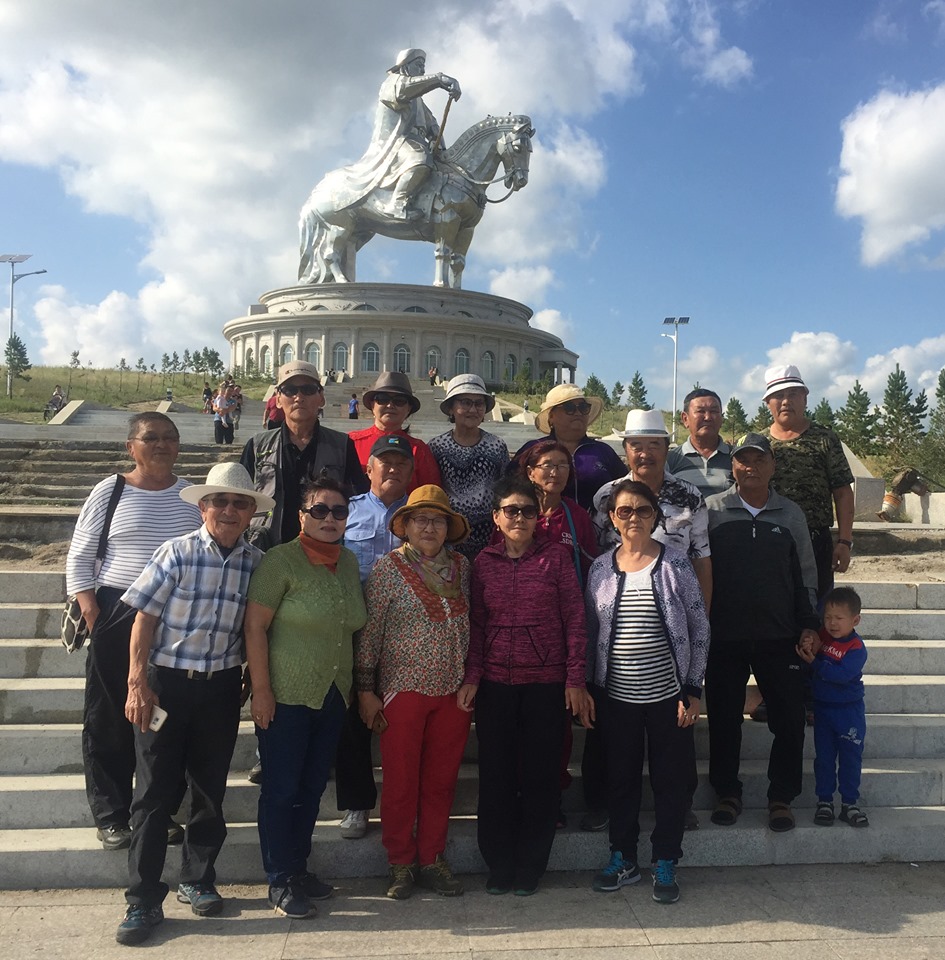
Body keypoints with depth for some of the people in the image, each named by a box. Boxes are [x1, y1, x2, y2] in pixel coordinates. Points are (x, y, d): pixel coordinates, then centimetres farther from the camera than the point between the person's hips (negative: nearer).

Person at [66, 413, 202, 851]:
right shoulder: (109, 492, -2)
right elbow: (79, 560, 0)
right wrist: (91, 613, -9)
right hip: (117, 617, -2)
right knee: (109, 720, 6)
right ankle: (111, 816, 23)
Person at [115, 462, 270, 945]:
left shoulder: (257, 562, -1)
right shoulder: (177, 552, -10)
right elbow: (145, 618, -8)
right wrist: (138, 683, -12)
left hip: (221, 688, 3)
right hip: (165, 683, -3)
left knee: (211, 789, 14)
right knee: (154, 792, 3)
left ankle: (197, 879, 33)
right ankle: (143, 900, 15)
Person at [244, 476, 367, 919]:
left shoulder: (349, 562, 8)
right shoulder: (281, 560, -12)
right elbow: (255, 626, -14)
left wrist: (357, 686, 13)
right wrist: (261, 690, -15)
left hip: (332, 697, 6)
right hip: (286, 696, -6)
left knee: (312, 786, 16)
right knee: (281, 788, 6)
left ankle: (299, 867, 32)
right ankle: (280, 882, 20)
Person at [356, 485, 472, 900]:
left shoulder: (460, 566, 7)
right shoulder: (388, 567, -5)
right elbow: (369, 632, -4)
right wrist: (365, 690, -5)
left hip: (453, 691, 4)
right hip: (403, 689, -3)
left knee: (441, 780, 10)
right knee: (400, 781, 6)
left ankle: (432, 860, 26)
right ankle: (401, 864, 23)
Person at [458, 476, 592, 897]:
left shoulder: (556, 556, -1)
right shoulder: (484, 562, 5)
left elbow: (574, 618, -2)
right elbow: (476, 624, 7)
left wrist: (575, 680, -5)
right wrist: (471, 677, -1)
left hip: (547, 683, -2)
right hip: (495, 684, 2)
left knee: (541, 775, 7)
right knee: (496, 775, 8)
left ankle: (530, 867, 23)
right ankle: (499, 865, 24)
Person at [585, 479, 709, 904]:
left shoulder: (675, 563, -4)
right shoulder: (601, 568, 3)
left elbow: (699, 629, -2)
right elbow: (592, 632, 9)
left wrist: (693, 689, -6)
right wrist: (588, 686, 6)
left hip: (668, 693, -2)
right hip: (616, 696, 2)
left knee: (670, 779, 7)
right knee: (621, 777, 12)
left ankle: (665, 865, 24)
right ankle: (622, 859, 29)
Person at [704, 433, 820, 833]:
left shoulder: (791, 514, 7)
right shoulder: (711, 509, 0)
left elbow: (805, 574, 13)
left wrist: (809, 623, 7)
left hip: (779, 636, 2)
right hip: (724, 636, -1)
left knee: (790, 718, 2)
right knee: (724, 718, 7)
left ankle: (781, 796, 20)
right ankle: (727, 792, 25)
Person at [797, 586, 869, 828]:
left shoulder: (856, 648, -17)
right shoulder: (823, 636, -2)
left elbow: (841, 674, -28)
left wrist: (815, 661, -27)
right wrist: (811, 649, -11)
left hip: (849, 710, -4)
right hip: (823, 706, 4)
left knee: (851, 758, 5)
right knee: (824, 757, 9)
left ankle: (849, 804, 17)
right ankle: (824, 801, 18)